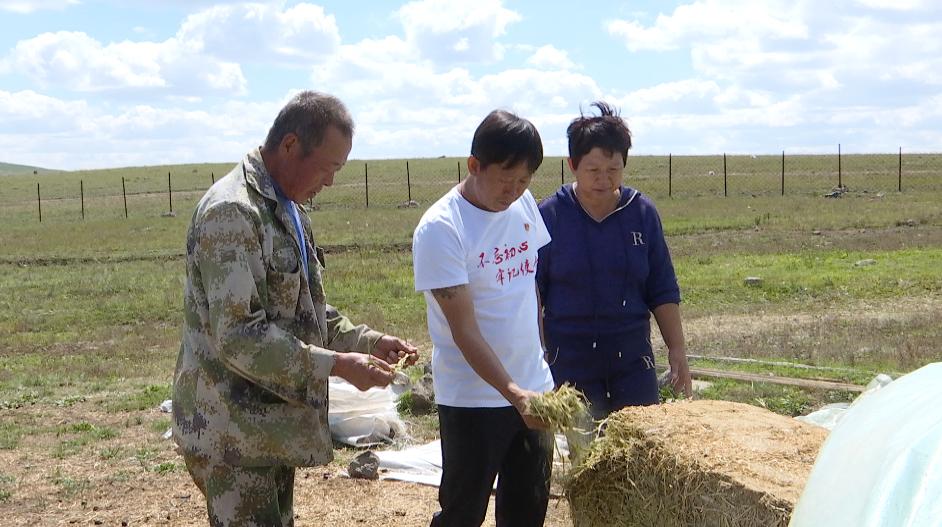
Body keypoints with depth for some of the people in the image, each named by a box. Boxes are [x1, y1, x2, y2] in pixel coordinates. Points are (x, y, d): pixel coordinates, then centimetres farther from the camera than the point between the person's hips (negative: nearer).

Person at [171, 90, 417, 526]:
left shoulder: (288, 210, 13)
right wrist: (337, 365, -23)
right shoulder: (232, 212, -19)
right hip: (232, 434, -10)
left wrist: (367, 341, 6)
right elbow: (238, 336, -25)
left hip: (272, 425, 10)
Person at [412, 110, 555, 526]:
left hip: (533, 389, 6)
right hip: (473, 397, -6)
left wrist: (537, 365, 14)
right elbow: (464, 330, -21)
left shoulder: (523, 204, 2)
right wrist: (513, 393, -30)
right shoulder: (440, 229, -18)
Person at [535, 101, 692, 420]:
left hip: (632, 358, 2)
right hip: (570, 362, -2)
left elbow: (663, 291, 8)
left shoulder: (642, 213, 2)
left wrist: (676, 349, 4)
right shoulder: (549, 217, -5)